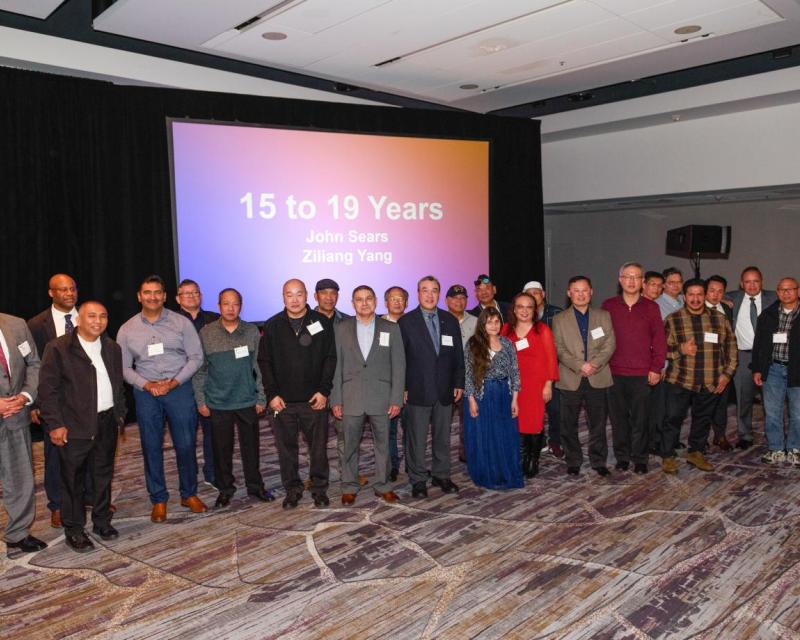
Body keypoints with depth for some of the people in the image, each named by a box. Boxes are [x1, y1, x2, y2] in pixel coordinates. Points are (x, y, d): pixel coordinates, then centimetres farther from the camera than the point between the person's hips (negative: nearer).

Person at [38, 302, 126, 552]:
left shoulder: (112, 348, 9)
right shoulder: (58, 348, -8)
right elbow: (47, 388, -9)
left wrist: (120, 414, 11)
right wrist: (55, 424, -12)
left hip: (107, 423, 5)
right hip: (75, 427, -4)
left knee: (104, 475, 13)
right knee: (72, 479, 5)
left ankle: (102, 522, 29)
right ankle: (73, 530, 19)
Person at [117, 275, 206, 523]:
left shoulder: (181, 322, -1)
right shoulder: (127, 329, 4)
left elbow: (196, 357, -2)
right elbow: (124, 367, 5)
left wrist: (174, 382, -12)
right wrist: (147, 385, -11)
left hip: (179, 388, -1)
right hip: (145, 393, 1)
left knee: (186, 444, 3)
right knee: (151, 447, 8)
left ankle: (189, 494, 21)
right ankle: (158, 499, 22)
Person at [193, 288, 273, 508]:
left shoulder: (252, 332, 2)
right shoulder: (206, 333, 1)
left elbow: (259, 367, 5)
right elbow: (199, 369, 4)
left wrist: (261, 398, 2)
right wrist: (201, 401, 1)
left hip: (248, 401, 1)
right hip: (218, 403, 0)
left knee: (251, 446, 9)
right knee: (222, 449, 7)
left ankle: (255, 486, 25)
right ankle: (225, 489, 24)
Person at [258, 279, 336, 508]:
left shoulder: (322, 323, 2)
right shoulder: (272, 326, 5)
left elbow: (330, 358, 1)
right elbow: (264, 362, 5)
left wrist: (324, 390, -7)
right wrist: (272, 394, -3)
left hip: (314, 400, -1)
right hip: (282, 401, 1)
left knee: (319, 447, 5)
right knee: (286, 448, 7)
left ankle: (320, 490, 20)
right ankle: (292, 490, 22)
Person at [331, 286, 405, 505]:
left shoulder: (391, 328, 4)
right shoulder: (341, 328, 5)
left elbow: (398, 366, 2)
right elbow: (336, 366, 3)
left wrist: (396, 399, -4)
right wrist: (335, 400, -1)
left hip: (381, 398, 0)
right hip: (350, 399, 0)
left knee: (383, 444, 9)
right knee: (350, 445, 7)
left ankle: (383, 486, 24)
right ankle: (349, 487, 23)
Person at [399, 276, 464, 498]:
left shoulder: (450, 320, 8)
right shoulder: (406, 321, -3)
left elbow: (458, 354, 11)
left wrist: (459, 383, 7)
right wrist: (402, 388, -7)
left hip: (445, 390, 4)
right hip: (418, 391, -3)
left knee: (443, 436, 13)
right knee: (417, 439, 3)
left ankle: (441, 475, 27)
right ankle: (418, 480, 16)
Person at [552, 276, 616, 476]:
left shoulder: (603, 316, 10)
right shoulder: (560, 319, 7)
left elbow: (610, 344, 1)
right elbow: (559, 349, -2)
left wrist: (594, 364, -14)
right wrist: (579, 366, -15)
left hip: (598, 378, 1)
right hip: (570, 380, 0)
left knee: (598, 424, 7)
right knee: (569, 425, 5)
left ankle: (599, 461, 20)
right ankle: (573, 462, 17)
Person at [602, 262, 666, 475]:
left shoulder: (651, 307, 4)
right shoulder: (608, 306, 4)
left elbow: (659, 340, 3)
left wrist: (656, 368, -2)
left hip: (642, 374, -1)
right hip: (614, 373, 1)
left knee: (640, 418, 3)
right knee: (618, 417, 7)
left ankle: (640, 459, 15)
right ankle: (622, 457, 19)